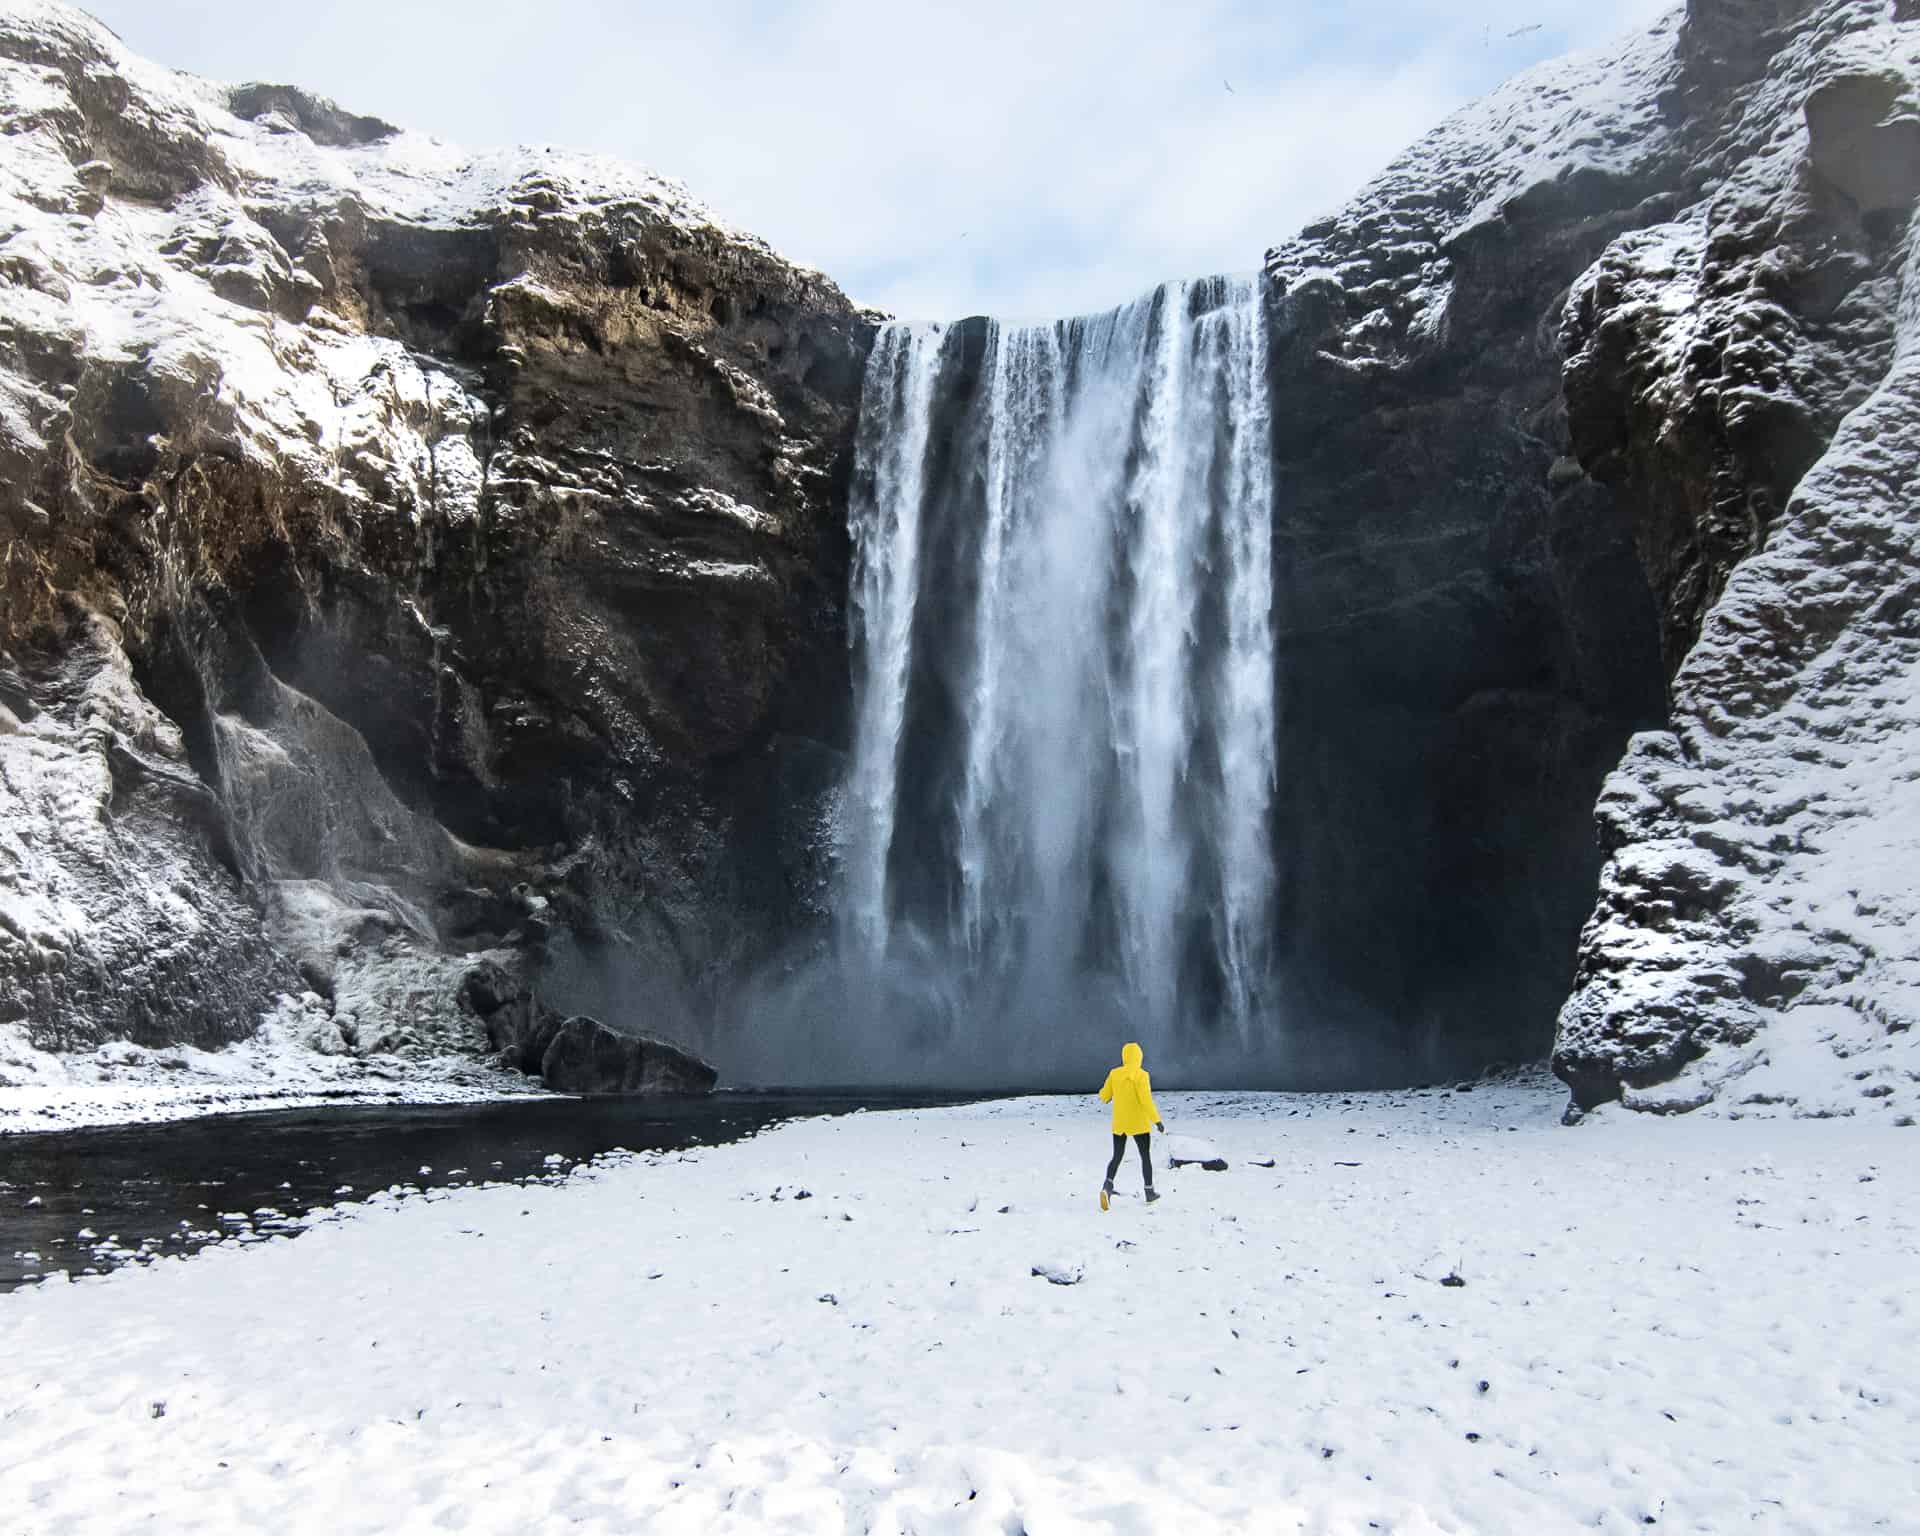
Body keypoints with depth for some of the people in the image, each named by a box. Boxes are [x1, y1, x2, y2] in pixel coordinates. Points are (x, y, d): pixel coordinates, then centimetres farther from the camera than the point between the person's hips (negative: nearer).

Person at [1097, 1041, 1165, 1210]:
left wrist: (1107, 1092, 26)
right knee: (1146, 1157, 15)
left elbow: (1104, 1096, 4)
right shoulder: (1141, 1075, -16)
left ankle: (1107, 1186, -13)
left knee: (1117, 1157, 12)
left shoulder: (1114, 1074, -3)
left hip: (1119, 1124, 4)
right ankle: (1149, 1193, 24)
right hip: (1139, 1124, -3)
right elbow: (1146, 1100, -22)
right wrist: (1157, 1120, -17)